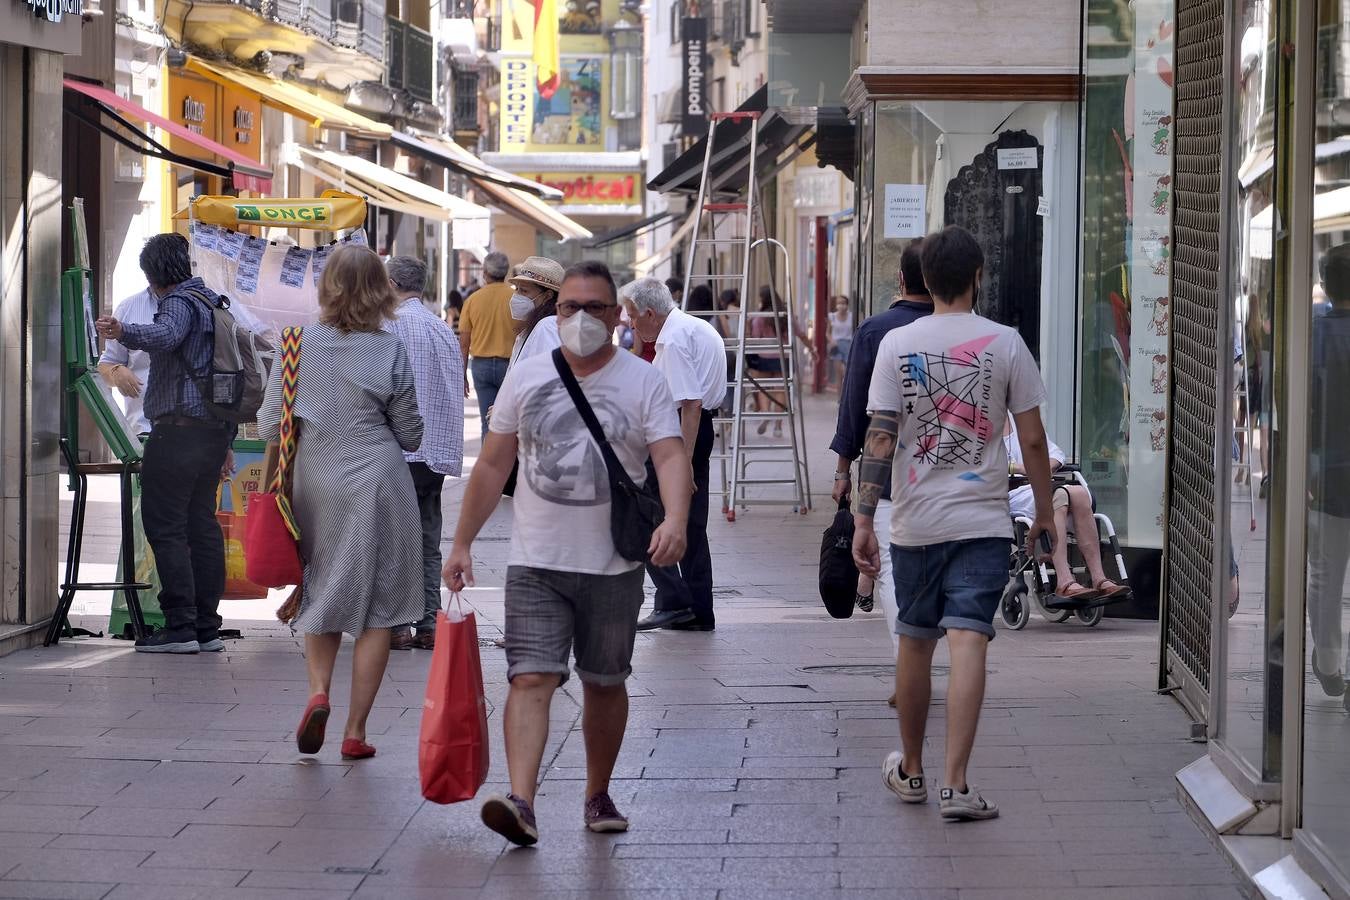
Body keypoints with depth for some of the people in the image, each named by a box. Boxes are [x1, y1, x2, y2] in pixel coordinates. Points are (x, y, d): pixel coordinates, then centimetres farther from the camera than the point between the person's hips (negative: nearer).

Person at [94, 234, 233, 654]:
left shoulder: (180, 301, -9)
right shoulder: (212, 301, 21)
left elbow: (165, 336, -35)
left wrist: (124, 332, -53)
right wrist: (224, 440, 31)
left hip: (179, 427, -10)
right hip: (214, 428, 10)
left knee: (165, 526, -8)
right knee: (201, 525, 11)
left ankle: (180, 627, -12)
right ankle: (206, 627, 11)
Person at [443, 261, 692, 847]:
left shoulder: (643, 381, -1)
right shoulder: (527, 377, 6)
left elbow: (670, 456, -13)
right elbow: (493, 465, 11)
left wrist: (675, 520, -32)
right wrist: (463, 542, 10)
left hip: (613, 563, 0)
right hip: (536, 562, 1)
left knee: (605, 684, 11)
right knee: (531, 679, -13)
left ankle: (598, 795, 28)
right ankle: (521, 802, -25)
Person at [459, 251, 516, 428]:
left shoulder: (473, 299, 1)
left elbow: (463, 342, 4)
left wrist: (463, 375, 12)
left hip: (481, 364, 2)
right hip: (509, 364, -2)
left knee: (488, 422, 5)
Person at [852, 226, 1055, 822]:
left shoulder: (897, 344, -1)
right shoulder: (1005, 344, -2)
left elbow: (879, 438, -5)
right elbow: (1032, 440, 0)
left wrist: (863, 518, -3)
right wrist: (1044, 511, 11)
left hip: (915, 522, 2)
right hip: (983, 521, -2)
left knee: (915, 642, 14)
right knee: (967, 643, -7)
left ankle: (910, 771, 29)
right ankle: (955, 784, -15)